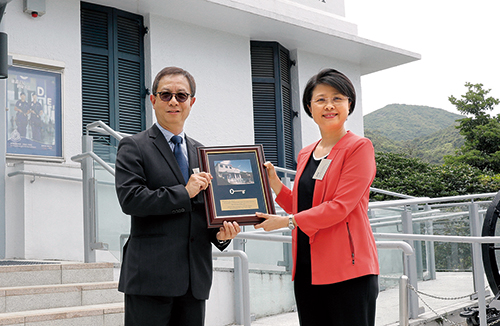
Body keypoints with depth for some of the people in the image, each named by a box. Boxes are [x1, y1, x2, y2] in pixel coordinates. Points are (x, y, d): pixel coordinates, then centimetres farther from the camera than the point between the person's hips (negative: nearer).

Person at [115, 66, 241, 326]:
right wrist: (184, 192, -13)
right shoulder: (133, 147, 1)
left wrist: (221, 234, 1)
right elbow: (130, 199, -13)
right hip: (150, 275, -5)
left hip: (195, 278, 5)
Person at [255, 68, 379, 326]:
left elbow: (340, 207, -14)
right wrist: (274, 184, 9)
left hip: (348, 268, -6)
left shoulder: (359, 147, -4)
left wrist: (287, 221, -12)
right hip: (307, 268, 6)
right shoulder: (305, 155, 17)